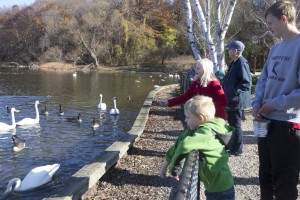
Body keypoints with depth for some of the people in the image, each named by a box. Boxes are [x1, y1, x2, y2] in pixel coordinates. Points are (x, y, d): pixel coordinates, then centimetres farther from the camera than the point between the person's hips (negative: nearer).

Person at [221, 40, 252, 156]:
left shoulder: (242, 63, -19)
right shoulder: (234, 63, 11)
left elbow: (246, 82, -25)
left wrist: (235, 93, -23)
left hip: (237, 101, -10)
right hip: (232, 100, 10)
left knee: (235, 124, 1)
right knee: (232, 123, 19)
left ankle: (237, 150, 12)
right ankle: (232, 146, 32)